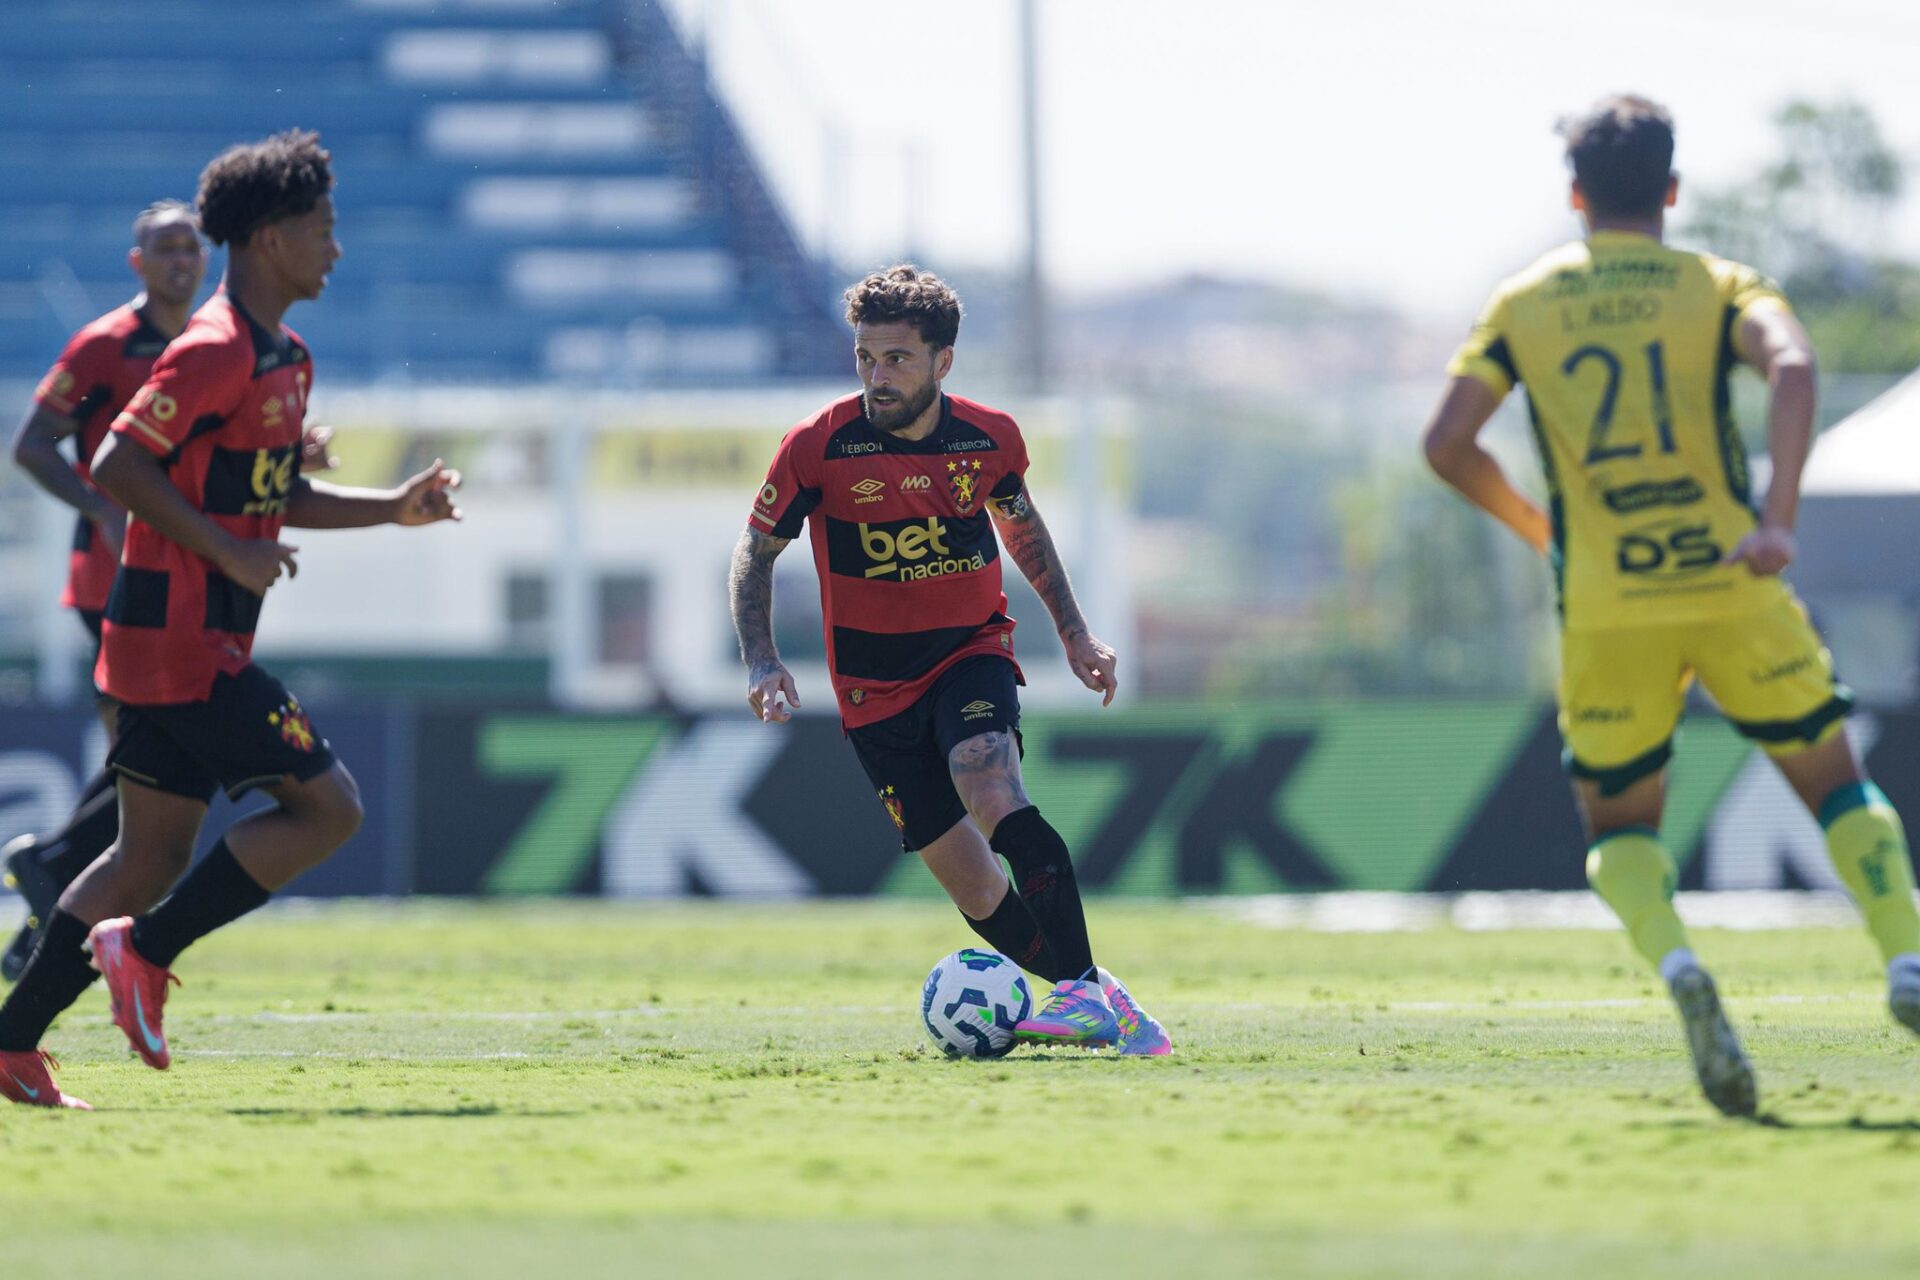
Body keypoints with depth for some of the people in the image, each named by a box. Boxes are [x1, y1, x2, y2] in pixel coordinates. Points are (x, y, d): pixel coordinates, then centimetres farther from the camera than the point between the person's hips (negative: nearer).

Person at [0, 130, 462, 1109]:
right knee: (328, 806, -9)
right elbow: (116, 466, -20)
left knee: (154, 856, 9)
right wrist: (230, 552, -20)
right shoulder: (215, 351, -15)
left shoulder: (285, 360, 16)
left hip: (196, 642, 10)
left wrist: (392, 510, 17)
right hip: (182, 636, -10)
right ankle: (144, 950, -7)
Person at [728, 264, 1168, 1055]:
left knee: (995, 798, -30)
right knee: (971, 885, -4)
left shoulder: (989, 438, -6)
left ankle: (1087, 990, -29)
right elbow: (756, 551, 1)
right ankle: (1095, 1000, 13)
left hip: (972, 654, 0)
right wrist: (761, 662, -12)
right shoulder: (819, 447, -13)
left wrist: (1074, 633, 16)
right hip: (874, 686, 0)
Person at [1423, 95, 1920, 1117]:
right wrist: (1779, 521, -22)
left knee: (1618, 827, 15)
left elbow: (1446, 442, 3)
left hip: (1603, 608, 1)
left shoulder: (1523, 305, 9)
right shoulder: (1718, 288, 5)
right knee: (1837, 785, 15)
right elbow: (1791, 368, -16)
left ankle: (1677, 968, -15)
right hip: (1733, 587, -1)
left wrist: (1534, 526, 19)